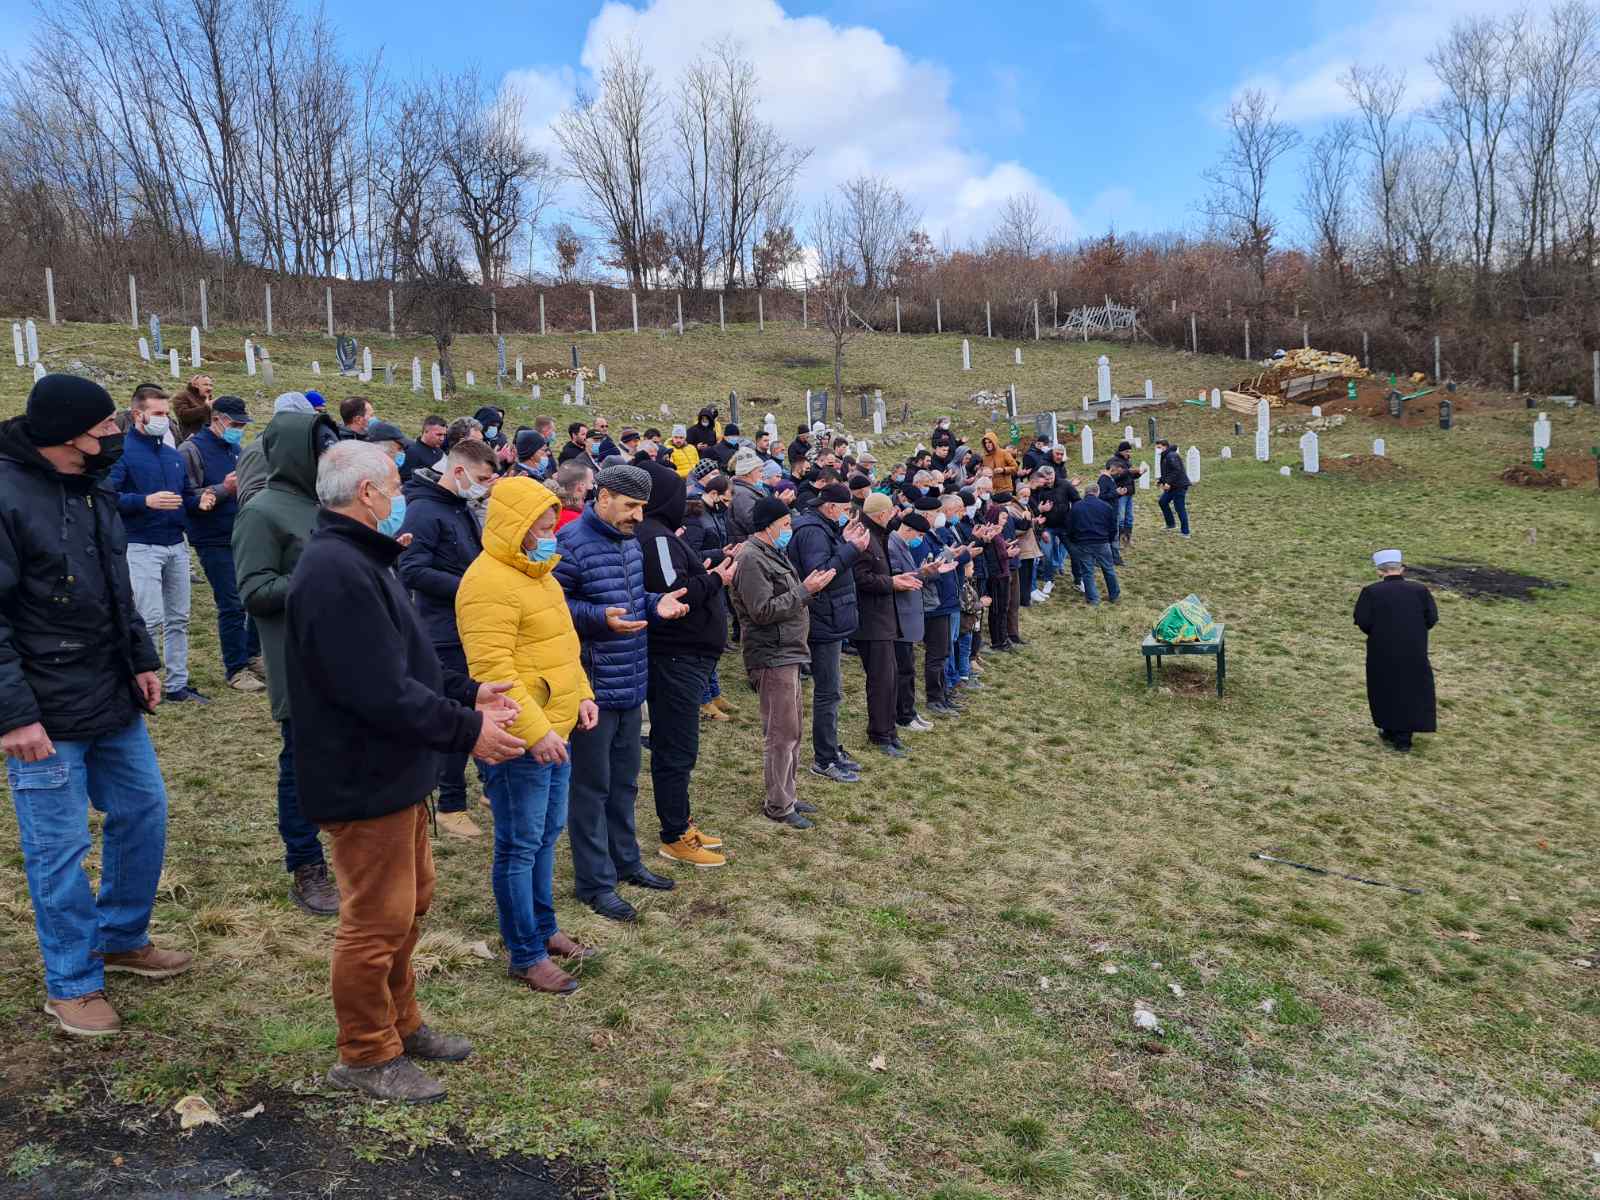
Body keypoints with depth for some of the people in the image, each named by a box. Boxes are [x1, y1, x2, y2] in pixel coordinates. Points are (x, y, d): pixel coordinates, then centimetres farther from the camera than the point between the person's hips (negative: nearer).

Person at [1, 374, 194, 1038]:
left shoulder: (91, 490, 7)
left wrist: (142, 660, 11)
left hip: (114, 703, 8)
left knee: (143, 812, 16)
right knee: (59, 848, 4)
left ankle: (121, 938, 37)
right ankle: (71, 984, 22)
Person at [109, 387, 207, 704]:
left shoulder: (172, 455, 15)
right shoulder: (123, 451, -8)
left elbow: (186, 494, 20)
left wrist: (199, 501, -1)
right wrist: (146, 501, -29)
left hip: (177, 546, 7)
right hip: (142, 548, -7)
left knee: (178, 619, 11)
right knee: (150, 619, -10)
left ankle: (177, 684, 20)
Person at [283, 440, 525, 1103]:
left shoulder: (356, 562, 13)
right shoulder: (337, 573, -25)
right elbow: (384, 693, -29)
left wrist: (468, 693, 8)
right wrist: (468, 730, -20)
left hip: (393, 775, 11)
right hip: (363, 782, -11)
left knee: (410, 903, 22)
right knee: (377, 921, 4)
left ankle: (400, 1023, 38)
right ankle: (367, 1056, 22)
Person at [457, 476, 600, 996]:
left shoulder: (537, 573, 13)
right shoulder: (489, 583, -19)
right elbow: (493, 669, -25)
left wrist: (581, 695, 12)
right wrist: (534, 731, -26)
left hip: (554, 730, 10)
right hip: (519, 739, -10)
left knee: (546, 835, 19)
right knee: (520, 846, 2)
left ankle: (544, 929, 34)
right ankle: (525, 955, 14)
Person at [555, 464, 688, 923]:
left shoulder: (629, 541, 11)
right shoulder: (571, 543, -16)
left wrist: (654, 604, 2)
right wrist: (600, 618, -30)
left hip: (630, 683, 9)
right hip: (593, 687, -8)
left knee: (624, 780, 20)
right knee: (592, 785, 3)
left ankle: (625, 860, 35)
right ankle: (594, 881, 15)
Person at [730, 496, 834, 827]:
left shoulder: (772, 554, 18)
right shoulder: (752, 558, -16)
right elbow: (762, 611, -22)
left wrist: (809, 587, 8)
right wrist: (804, 590, -19)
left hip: (787, 652, 11)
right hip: (772, 655, -11)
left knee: (791, 731, 17)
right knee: (782, 733, -5)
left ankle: (786, 795, 27)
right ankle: (777, 805, 5)